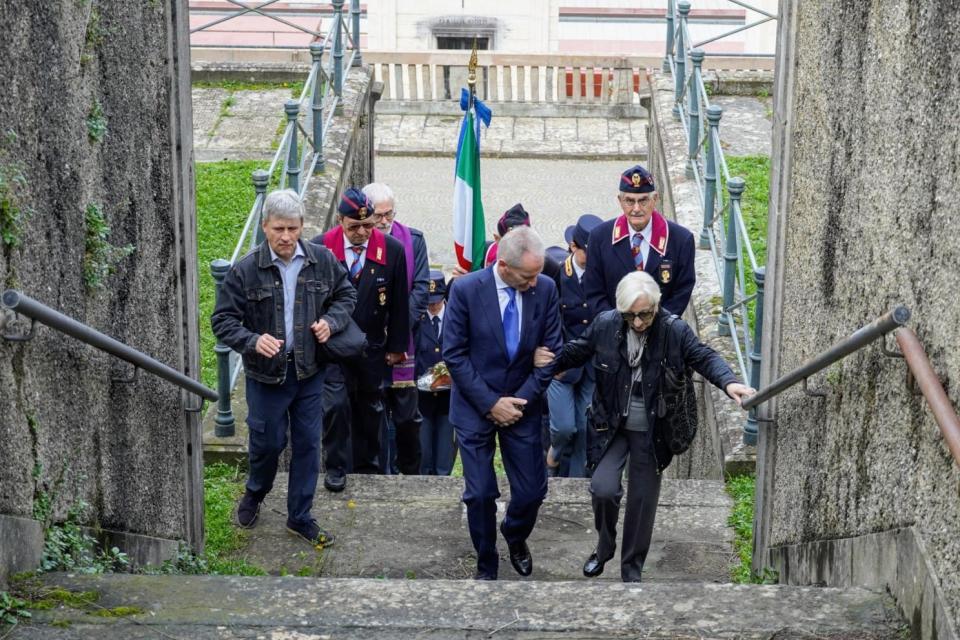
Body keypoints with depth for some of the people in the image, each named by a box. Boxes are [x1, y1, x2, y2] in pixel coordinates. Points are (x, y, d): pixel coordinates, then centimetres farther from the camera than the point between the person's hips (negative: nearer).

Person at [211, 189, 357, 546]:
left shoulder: (323, 261, -4)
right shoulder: (245, 270, -12)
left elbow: (346, 295, 13)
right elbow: (222, 320, -8)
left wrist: (331, 322, -7)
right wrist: (253, 341, -25)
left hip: (310, 370, 2)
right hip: (266, 373, -2)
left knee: (307, 444, 9)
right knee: (267, 442, 9)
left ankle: (300, 517, 24)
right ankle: (254, 494, 41)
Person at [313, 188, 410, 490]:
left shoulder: (392, 250, -9)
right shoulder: (320, 248, -12)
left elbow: (399, 304, 0)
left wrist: (397, 347, 2)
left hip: (372, 346, 2)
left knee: (370, 408, 13)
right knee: (335, 404, -10)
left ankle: (366, 466, 30)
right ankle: (336, 467, 7)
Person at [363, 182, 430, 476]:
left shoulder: (413, 240, 3)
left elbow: (421, 287, -1)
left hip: (404, 339, 1)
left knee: (407, 414, 7)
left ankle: (412, 471, 24)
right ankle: (383, 472, 17)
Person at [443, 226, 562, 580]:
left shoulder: (545, 289, -8)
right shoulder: (466, 289, -16)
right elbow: (454, 354, -11)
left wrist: (523, 399, -8)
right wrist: (490, 403, -13)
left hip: (522, 405, 2)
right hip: (475, 406, -2)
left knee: (532, 490, 6)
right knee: (480, 494, 2)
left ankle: (515, 537, 39)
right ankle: (486, 564, 25)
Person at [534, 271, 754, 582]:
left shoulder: (675, 330, -15)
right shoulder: (605, 324, -11)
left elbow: (704, 357, -9)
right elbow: (578, 350, 6)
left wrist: (728, 382, -28)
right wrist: (551, 361, -12)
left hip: (651, 431, 0)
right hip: (611, 425, 0)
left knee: (642, 500, 9)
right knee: (604, 489, -14)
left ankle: (632, 568, 29)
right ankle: (604, 545, 17)